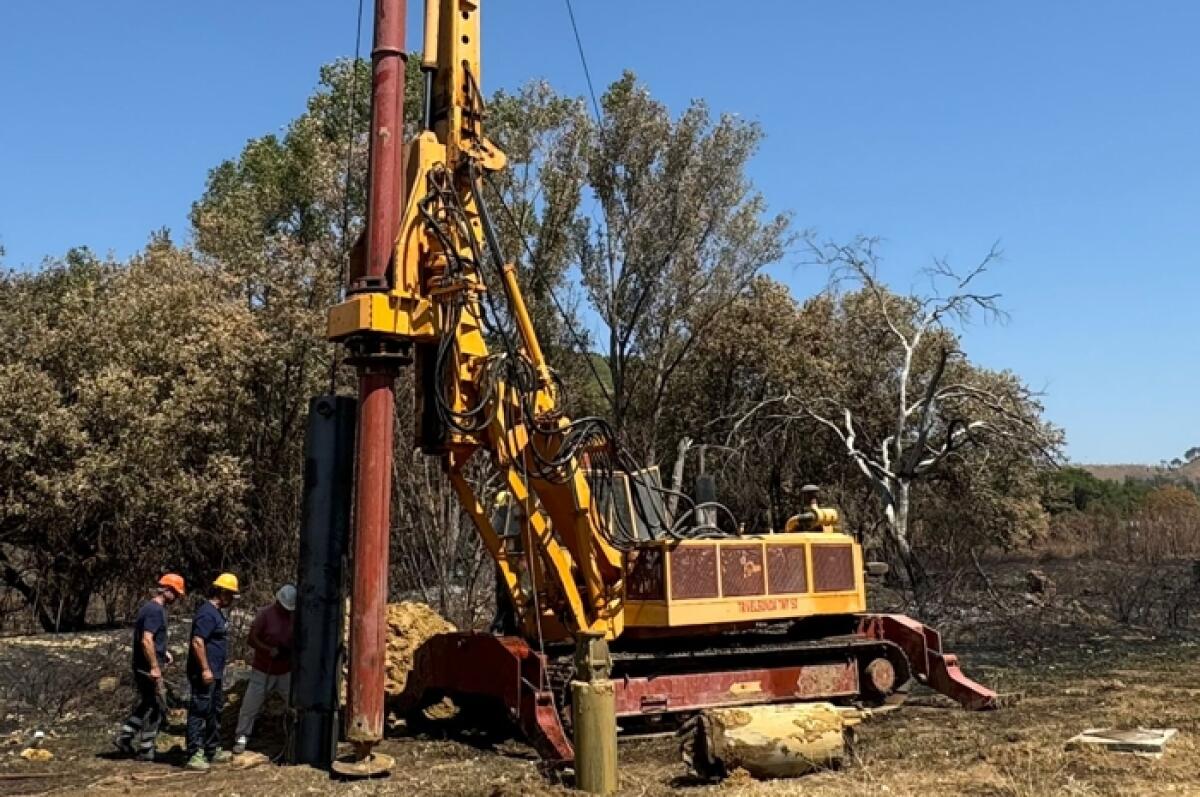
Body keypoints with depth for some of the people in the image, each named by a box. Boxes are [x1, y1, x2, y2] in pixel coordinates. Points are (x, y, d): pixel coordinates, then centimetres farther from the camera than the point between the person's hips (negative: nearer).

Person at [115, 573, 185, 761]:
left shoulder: (149, 607, 13)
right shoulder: (155, 610, -18)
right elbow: (146, 641, -26)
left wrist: (163, 651, 17)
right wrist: (154, 667, -24)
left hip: (142, 667, 10)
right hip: (149, 668, -10)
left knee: (145, 705, 19)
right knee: (157, 707, 0)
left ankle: (124, 737, 20)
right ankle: (145, 751, 6)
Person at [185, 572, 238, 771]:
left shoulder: (217, 613, 15)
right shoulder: (207, 613, -17)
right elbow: (197, 642, -24)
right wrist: (205, 669, -24)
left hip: (214, 674, 11)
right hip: (204, 674, -11)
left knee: (214, 712, 17)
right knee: (199, 713, -7)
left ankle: (212, 750, 27)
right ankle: (195, 755, -4)